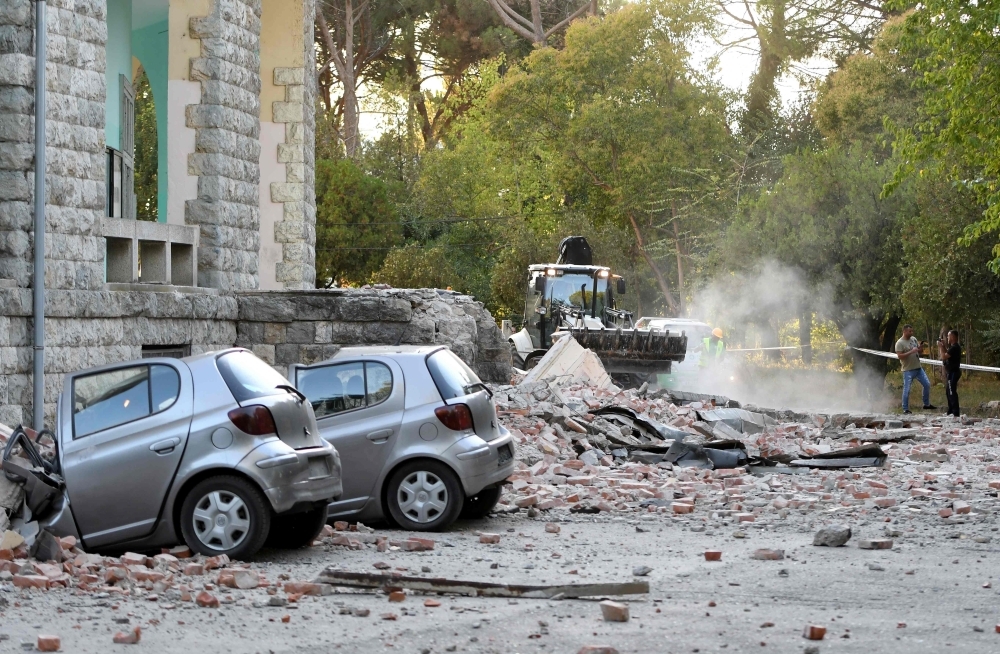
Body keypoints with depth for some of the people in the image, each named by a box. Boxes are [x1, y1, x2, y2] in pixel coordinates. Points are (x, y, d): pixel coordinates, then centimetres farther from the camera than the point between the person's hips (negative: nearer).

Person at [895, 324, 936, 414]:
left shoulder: (913, 339, 8)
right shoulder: (900, 343, -12)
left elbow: (919, 351, 17)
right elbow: (900, 356, -21)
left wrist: (920, 348, -7)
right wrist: (911, 352, -25)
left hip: (918, 368, 7)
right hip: (908, 370, -7)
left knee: (927, 384, 10)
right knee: (907, 390, -4)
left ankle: (926, 404, 24)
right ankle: (905, 409, 4)